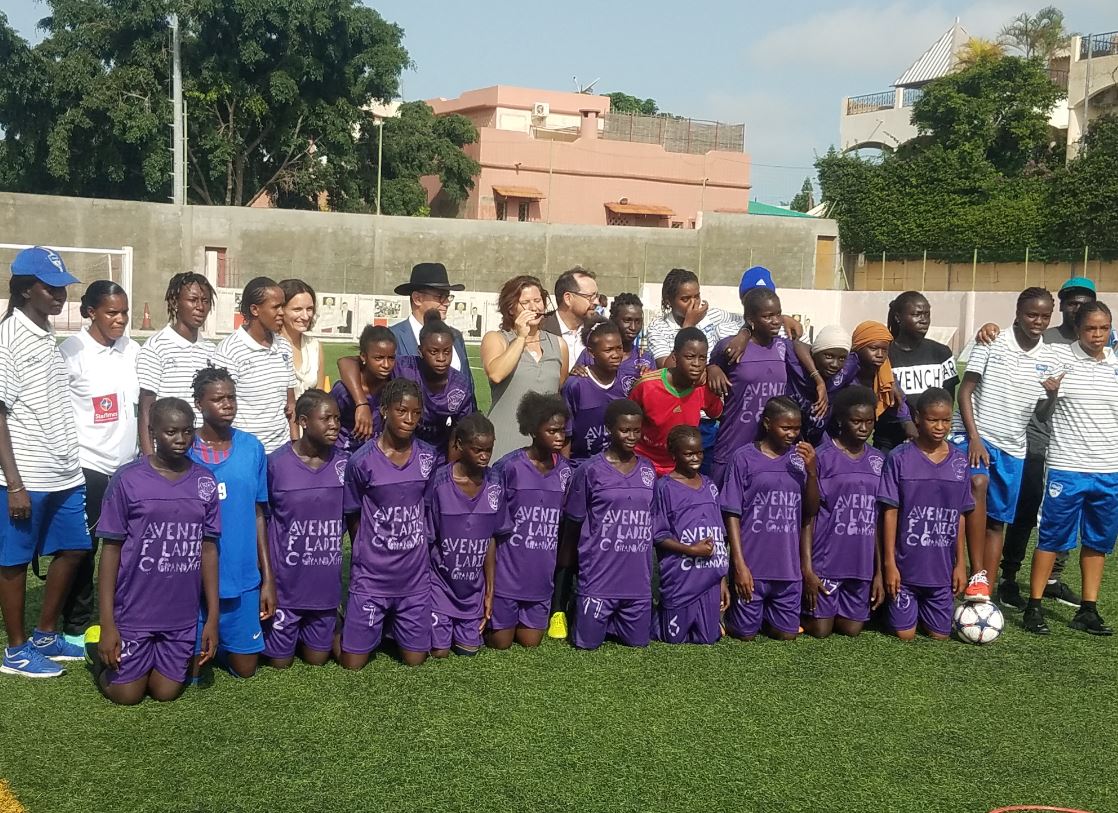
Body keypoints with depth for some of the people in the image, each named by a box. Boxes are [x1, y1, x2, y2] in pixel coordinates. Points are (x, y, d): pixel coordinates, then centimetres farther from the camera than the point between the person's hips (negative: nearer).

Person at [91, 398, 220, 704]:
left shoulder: (205, 482, 1)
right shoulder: (128, 480, -9)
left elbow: (208, 549, 4)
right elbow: (111, 549, -7)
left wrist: (213, 617, 1)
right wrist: (107, 623, -10)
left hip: (183, 615, 3)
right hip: (133, 612, -3)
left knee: (165, 692, 6)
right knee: (127, 695, 4)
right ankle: (103, 657, 34)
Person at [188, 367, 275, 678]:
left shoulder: (252, 448, 0)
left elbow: (259, 514, 5)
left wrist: (268, 577, 4)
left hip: (243, 580, 2)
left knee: (245, 669, 9)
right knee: (189, 670, 4)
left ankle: (220, 646, 39)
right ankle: (204, 648, 37)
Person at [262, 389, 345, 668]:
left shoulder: (344, 463, -5)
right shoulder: (276, 463, -13)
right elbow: (260, 519, -4)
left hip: (326, 582, 3)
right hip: (285, 581, -3)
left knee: (317, 658, 14)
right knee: (280, 660, 9)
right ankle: (284, 631, 40)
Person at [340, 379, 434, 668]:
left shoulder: (428, 457, -3)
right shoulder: (362, 461, -12)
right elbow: (352, 516, 0)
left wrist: (415, 552, 9)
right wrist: (367, 556, 7)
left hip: (416, 576, 3)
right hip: (371, 577, -3)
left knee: (415, 659, 8)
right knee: (353, 662, 1)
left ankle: (390, 623, 36)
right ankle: (337, 625, 32)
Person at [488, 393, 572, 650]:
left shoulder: (565, 470, -1)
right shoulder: (508, 467, -15)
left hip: (541, 574, 4)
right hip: (507, 570, -4)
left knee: (530, 642, 11)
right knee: (501, 642, 5)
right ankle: (486, 618, 34)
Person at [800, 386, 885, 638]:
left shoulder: (878, 461, 8)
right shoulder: (822, 457, -7)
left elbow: (879, 520, 10)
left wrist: (879, 572, 7)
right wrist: (806, 567, -11)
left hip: (862, 562, 4)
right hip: (825, 559, -4)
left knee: (851, 628, 6)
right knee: (820, 629, -1)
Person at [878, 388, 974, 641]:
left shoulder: (959, 462, 2)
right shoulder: (899, 459, -9)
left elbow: (960, 516, 7)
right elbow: (890, 512, -7)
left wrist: (961, 563, 6)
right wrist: (889, 563, -10)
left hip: (942, 568, 3)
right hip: (905, 565, -3)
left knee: (939, 635, 9)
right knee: (905, 634, 2)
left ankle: (919, 609, 39)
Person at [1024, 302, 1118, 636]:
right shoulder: (1059, 360, -6)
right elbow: (1042, 415, 0)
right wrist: (1051, 396, -20)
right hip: (1066, 467, -4)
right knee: (1052, 536, 1)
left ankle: (1088, 611, 19)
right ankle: (1034, 607, 9)